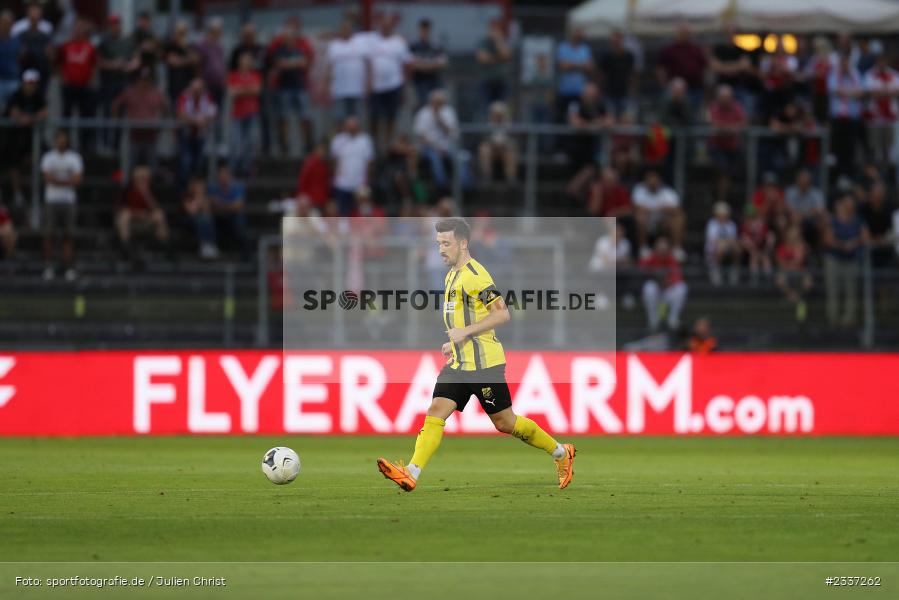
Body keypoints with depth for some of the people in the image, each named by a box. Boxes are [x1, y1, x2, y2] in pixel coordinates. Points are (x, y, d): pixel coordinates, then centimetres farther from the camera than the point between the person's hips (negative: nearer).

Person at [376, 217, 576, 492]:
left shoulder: (475, 275, -16)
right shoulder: (452, 275, 15)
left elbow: (502, 313, -22)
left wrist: (466, 332, -24)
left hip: (483, 363, -9)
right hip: (460, 363, 9)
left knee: (504, 422, 1)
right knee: (436, 412, -6)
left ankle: (560, 453, 19)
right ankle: (411, 474, -16)